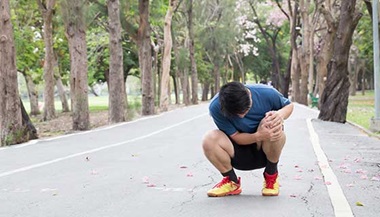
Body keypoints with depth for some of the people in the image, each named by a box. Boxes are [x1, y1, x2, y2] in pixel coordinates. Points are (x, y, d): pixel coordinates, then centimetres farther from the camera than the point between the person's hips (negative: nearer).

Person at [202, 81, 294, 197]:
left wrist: (281, 114, -25)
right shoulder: (216, 107, -23)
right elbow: (235, 137, -18)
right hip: (239, 155, 0)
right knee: (209, 140, -29)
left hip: (265, 152, 0)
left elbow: (289, 105, 0)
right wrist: (258, 136, -38)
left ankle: (271, 176, -8)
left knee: (272, 125, -34)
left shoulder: (266, 93, -21)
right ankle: (232, 182, -4)